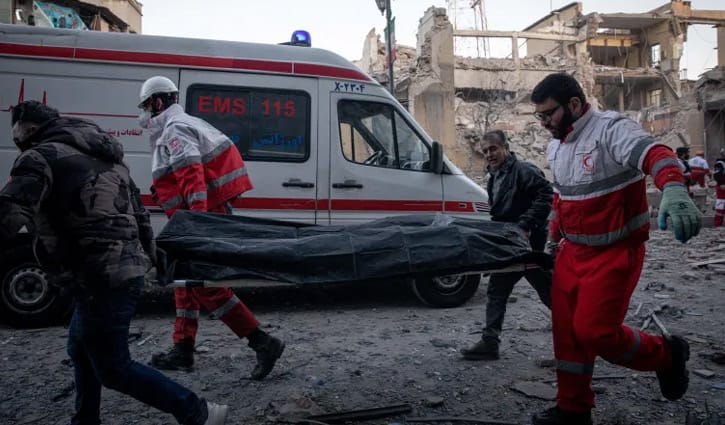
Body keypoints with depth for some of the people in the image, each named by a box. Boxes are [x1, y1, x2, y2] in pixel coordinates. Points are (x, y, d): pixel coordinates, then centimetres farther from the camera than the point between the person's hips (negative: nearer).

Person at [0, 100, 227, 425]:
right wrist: (148, 254, 29)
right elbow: (138, 211, 23)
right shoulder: (101, 156, 20)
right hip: (127, 268, 9)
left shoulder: (40, 157, -7)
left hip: (102, 279, -9)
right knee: (81, 348, 25)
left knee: (114, 368, 1)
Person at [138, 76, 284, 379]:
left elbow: (192, 175, -26)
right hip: (211, 213, 11)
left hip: (205, 216, -11)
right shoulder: (184, 124, 20)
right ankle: (183, 351, 27)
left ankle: (263, 343, -9)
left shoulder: (174, 130, -12)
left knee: (204, 285, -9)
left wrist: (197, 215, -34)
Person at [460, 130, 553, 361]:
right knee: (496, 290, 8)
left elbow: (546, 196, -25)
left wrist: (526, 225, -29)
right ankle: (490, 342, 14)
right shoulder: (494, 178, 15)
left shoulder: (523, 171, -14)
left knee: (549, 292, 3)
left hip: (528, 243, -9)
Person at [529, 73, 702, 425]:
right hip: (572, 253, 8)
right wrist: (552, 239, 19)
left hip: (615, 253, -8)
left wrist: (673, 188, -57)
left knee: (594, 331, -11)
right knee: (566, 330, 9)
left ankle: (667, 354, 19)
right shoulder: (555, 148, 9)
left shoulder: (610, 129, -18)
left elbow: (653, 153, -37)